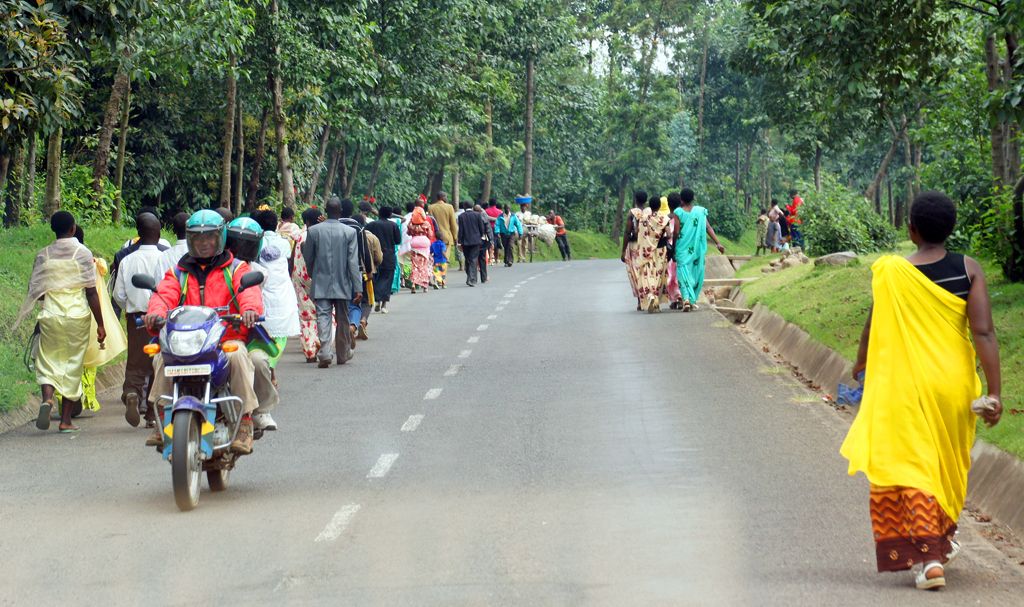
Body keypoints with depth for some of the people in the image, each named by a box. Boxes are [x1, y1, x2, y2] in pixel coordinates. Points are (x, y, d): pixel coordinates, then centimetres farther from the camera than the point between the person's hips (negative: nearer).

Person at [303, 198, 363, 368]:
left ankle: (325, 353, -20)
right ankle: (343, 354, 26)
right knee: (342, 318, 14)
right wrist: (358, 288, -7)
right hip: (342, 284, 0)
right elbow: (353, 262, -9)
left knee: (323, 317, -3)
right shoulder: (350, 232, -7)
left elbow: (308, 259, 4)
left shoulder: (313, 231, -3)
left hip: (321, 284, 0)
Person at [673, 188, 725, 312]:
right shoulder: (700, 211, 3)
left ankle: (686, 298, -23)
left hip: (683, 249, -2)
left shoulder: (679, 212, -5)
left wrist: (673, 248, 2)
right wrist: (718, 243, -1)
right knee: (697, 273, 15)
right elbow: (708, 228, -2)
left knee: (683, 273, -3)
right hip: (698, 249, 3)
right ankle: (693, 301, 19)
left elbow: (676, 233, -8)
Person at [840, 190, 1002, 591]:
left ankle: (929, 557, -8)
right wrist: (995, 393, -12)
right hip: (954, 383, 2)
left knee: (913, 467, 3)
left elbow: (873, 328, 0)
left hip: (907, 384, -2)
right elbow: (983, 333, -14)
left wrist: (861, 365, 20)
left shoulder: (891, 273, -11)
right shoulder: (968, 270, -8)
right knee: (949, 463, 22)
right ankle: (943, 538, 38)